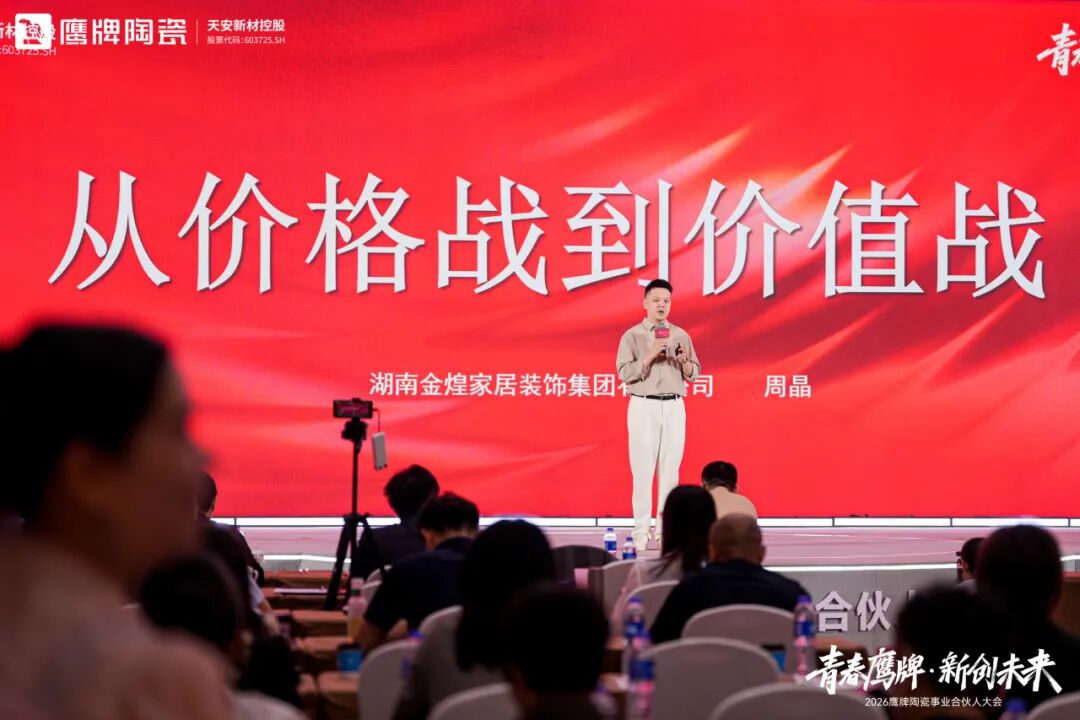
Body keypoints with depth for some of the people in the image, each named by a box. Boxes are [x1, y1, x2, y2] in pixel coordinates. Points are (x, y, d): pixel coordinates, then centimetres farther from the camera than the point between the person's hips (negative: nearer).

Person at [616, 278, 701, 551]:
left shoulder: (681, 336, 9)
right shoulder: (632, 336, -1)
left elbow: (693, 374, 9)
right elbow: (624, 373, -9)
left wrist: (685, 360, -12)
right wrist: (650, 356, -20)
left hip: (674, 407, 3)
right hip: (644, 407, -3)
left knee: (671, 468, 3)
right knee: (643, 469, -5)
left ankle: (666, 528, 7)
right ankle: (641, 531, -3)